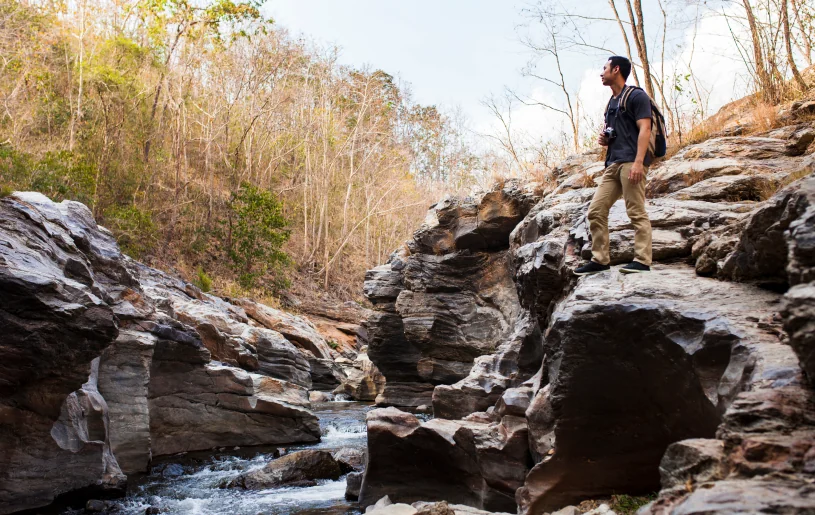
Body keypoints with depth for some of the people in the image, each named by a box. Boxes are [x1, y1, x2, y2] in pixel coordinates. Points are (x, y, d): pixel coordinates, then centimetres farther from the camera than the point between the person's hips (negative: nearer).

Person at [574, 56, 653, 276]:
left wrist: (638, 161, -22)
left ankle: (642, 261, -10)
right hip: (613, 163, 9)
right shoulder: (612, 103, 25)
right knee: (596, 211, 2)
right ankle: (599, 259, 5)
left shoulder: (636, 96, -1)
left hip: (631, 161, -9)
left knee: (636, 212, -10)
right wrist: (604, 139, 12)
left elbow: (644, 129, -11)